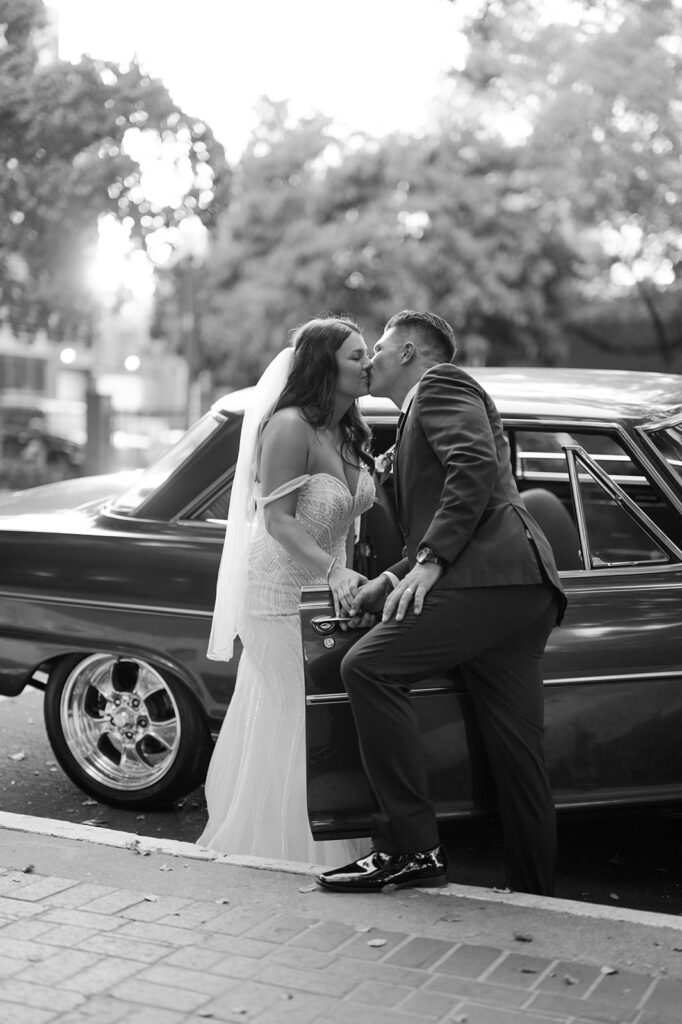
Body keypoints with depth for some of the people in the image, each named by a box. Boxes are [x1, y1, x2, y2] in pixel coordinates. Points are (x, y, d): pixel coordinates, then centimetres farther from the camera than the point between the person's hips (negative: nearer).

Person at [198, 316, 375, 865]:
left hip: (327, 586, 8)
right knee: (286, 721, -2)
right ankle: (275, 851, 13)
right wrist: (334, 572, -32)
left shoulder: (351, 433, 7)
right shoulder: (290, 427, -19)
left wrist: (346, 579, 6)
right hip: (278, 588, -8)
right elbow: (277, 518, -23)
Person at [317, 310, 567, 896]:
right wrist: (389, 580, 19)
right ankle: (534, 896, 15)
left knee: (369, 668, -18)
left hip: (492, 575, -10)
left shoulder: (441, 383, 6)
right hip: (523, 590, 10)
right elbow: (437, 530, 32)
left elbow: (477, 467, -14)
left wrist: (429, 561, -17)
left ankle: (412, 847, -16)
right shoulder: (424, 410, 35)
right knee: (517, 753, 9)